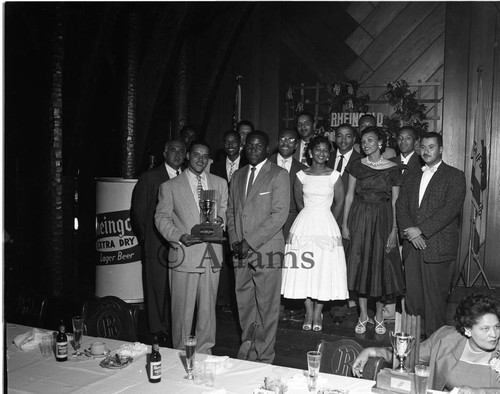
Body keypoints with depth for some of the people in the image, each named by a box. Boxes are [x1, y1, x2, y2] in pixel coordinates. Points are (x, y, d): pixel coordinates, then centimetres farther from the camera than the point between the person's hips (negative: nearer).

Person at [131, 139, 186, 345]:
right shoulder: (150, 177, 1)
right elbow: (138, 211, 3)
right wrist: (145, 237, 3)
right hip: (157, 245, -3)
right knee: (157, 290, 2)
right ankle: (158, 332, 16)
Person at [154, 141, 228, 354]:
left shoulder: (220, 183, 13)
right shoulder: (170, 187, 3)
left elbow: (225, 210, 18)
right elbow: (161, 218, 3)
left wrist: (220, 219, -6)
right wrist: (180, 237, -12)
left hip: (211, 255, 3)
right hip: (184, 256, -3)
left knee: (208, 309, 9)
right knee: (183, 311, 1)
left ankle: (204, 353, 24)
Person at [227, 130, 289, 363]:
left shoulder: (279, 175, -3)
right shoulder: (237, 176, 16)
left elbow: (279, 214, -11)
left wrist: (251, 241, -14)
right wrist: (234, 240, 2)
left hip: (266, 250, -5)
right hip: (241, 252, 5)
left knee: (267, 307, 0)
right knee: (244, 304, 11)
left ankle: (264, 357, 12)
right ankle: (247, 351, 27)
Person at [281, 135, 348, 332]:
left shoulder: (334, 176, 0)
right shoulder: (301, 176, 3)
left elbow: (340, 201, 8)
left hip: (327, 225, -1)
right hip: (304, 225, 1)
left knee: (324, 270, 0)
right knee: (304, 269, 2)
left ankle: (318, 313, 14)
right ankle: (309, 312, 16)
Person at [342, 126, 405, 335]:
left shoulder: (392, 169, -3)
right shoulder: (357, 166, 2)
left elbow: (395, 201, -2)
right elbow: (350, 195, 4)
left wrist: (394, 229, -7)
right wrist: (344, 223, -1)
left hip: (382, 219, -1)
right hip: (359, 218, 2)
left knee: (381, 265, 5)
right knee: (359, 263, 5)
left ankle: (379, 315, 22)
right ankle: (363, 314, 20)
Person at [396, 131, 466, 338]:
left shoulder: (455, 176, 2)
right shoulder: (412, 178, 20)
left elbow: (451, 208, -11)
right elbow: (401, 206, 11)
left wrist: (421, 230, -15)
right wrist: (409, 231, -7)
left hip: (438, 246, -5)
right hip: (412, 244, 5)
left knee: (434, 296, -4)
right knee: (412, 295, 5)